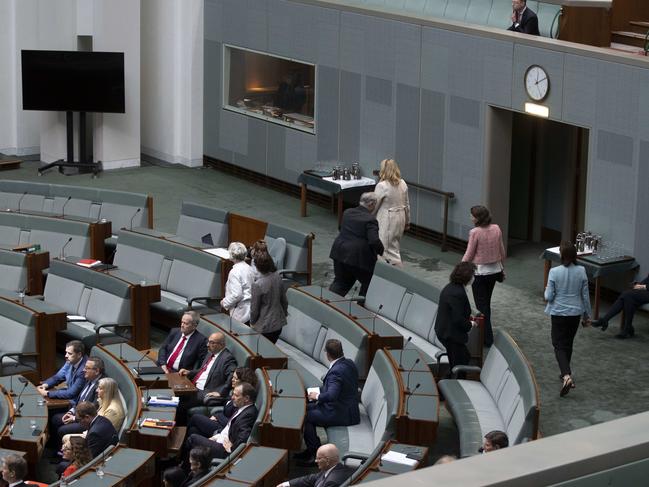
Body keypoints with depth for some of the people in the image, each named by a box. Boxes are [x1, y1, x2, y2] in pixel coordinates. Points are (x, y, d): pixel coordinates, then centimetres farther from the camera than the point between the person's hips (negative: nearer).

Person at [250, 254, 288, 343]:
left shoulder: (258, 285, -24)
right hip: (278, 322, 6)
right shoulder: (278, 277, -6)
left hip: (264, 326, -6)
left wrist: (252, 322, 4)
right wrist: (285, 313, 23)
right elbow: (284, 300, 6)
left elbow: (254, 308, -14)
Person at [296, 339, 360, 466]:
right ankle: (311, 449, 24)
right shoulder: (349, 363, 3)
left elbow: (331, 395, -37)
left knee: (305, 416, -5)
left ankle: (316, 454, 4)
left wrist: (317, 396, -17)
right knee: (308, 408, 18)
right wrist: (322, 389, 11)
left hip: (341, 414, -10)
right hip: (349, 407, 10)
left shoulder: (336, 371, -27)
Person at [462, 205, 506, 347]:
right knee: (486, 302, 21)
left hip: (480, 272, -6)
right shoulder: (496, 229, -3)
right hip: (495, 270, 6)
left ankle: (487, 338, 3)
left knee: (482, 305, 3)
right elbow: (502, 250, 6)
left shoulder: (475, 232, -19)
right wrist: (502, 268, 19)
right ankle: (484, 331, 32)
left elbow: (469, 254, -13)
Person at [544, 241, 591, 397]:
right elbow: (585, 296, 1)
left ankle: (567, 376, -19)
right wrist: (587, 314, 13)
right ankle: (566, 373, 34)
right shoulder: (581, 271, -7)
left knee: (559, 346, 1)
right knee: (568, 344, 22)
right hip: (575, 313, 4)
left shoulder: (554, 272, -17)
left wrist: (546, 291, 11)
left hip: (558, 313, -3)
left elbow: (549, 296, -13)